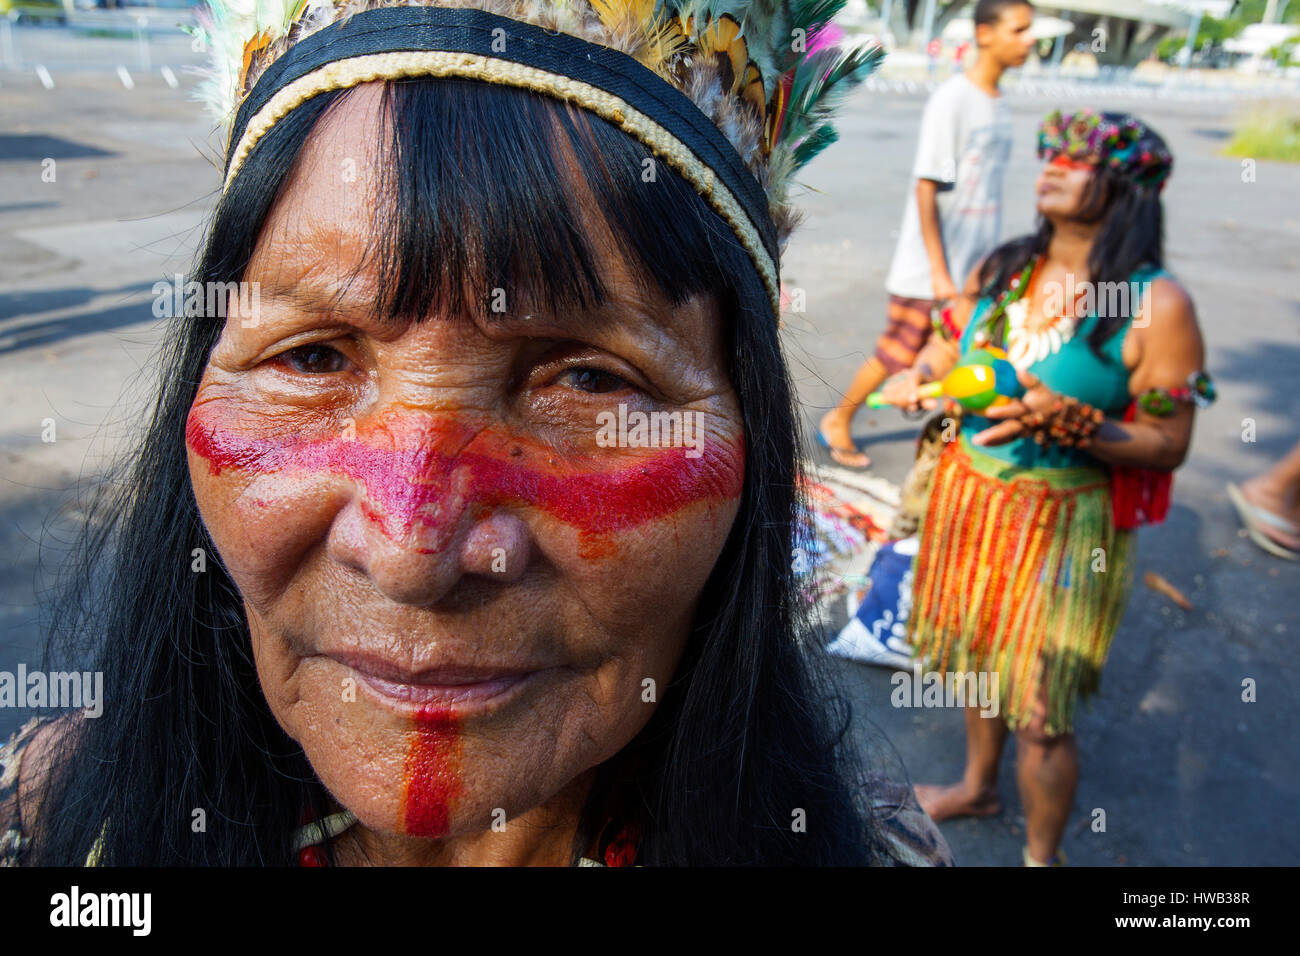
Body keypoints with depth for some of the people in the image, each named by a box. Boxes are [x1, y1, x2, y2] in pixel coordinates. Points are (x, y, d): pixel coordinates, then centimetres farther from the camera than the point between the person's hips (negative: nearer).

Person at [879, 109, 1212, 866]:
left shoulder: (1157, 305, -14)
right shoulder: (1000, 270, 2)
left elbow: (1168, 446, -12)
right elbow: (948, 348, 14)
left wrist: (1071, 422, -28)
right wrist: (917, 376, -9)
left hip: (1062, 524, -5)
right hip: (968, 497, 5)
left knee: (1038, 713, 3)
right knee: (978, 657, 23)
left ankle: (1043, 854, 30)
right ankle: (979, 786, 50)